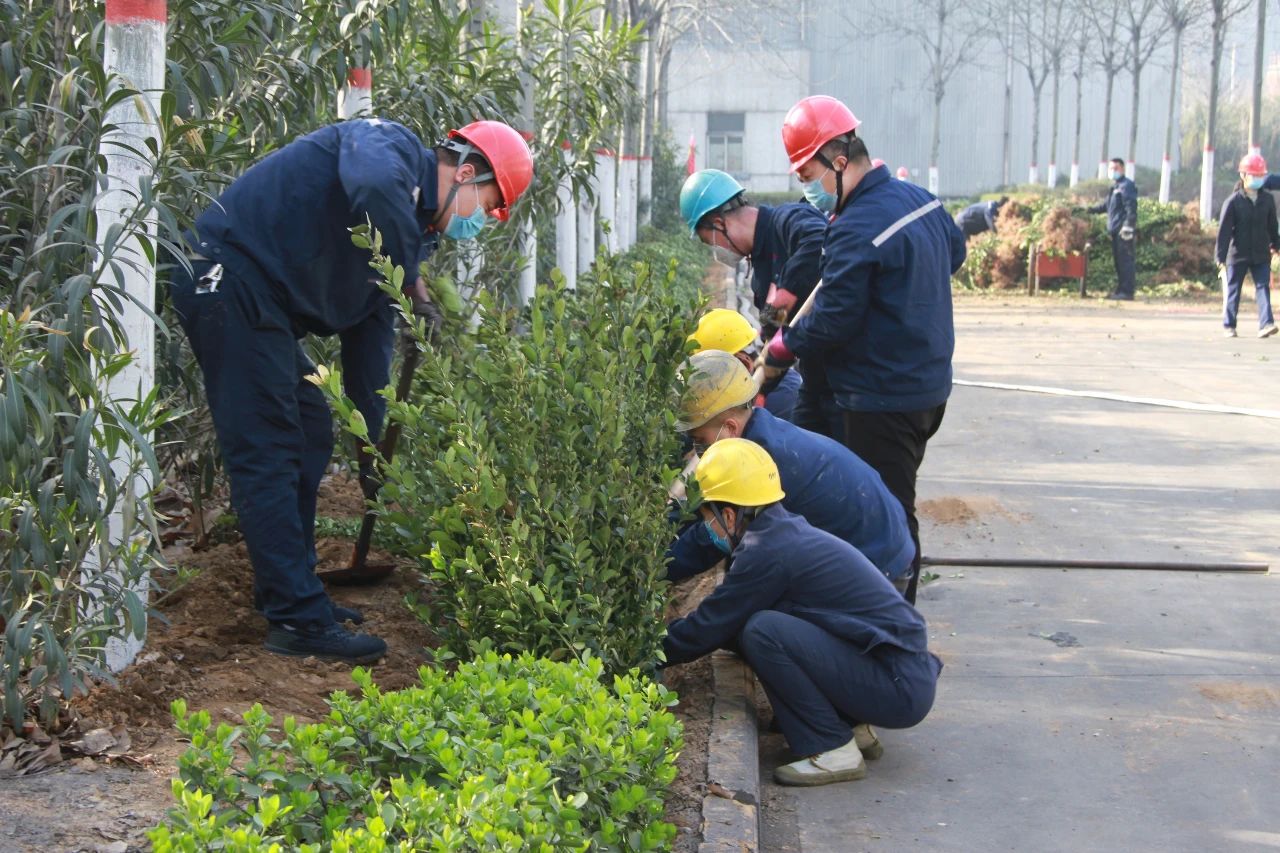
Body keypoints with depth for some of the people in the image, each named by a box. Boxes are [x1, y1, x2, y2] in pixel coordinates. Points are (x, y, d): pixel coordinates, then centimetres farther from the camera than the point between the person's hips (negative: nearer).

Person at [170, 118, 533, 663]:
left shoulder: (411, 225, 17)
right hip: (228, 279, -11)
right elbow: (373, 189, -36)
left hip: (260, 302, 11)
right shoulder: (388, 146, -9)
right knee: (267, 452, -9)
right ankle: (297, 621, -6)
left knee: (310, 437, 16)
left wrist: (374, 448, 20)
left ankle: (289, 595, 26)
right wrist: (414, 284, -22)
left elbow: (369, 332, 21)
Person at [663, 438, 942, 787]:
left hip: (901, 690, -10)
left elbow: (709, 630, -8)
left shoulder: (767, 554, -15)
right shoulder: (788, 531, 13)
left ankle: (834, 752, -10)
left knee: (763, 632, -20)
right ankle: (854, 727, 12)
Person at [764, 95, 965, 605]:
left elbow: (832, 322, -19)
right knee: (900, 506, 20)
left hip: (882, 400, -10)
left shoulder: (854, 231, -23)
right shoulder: (919, 198, 5)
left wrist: (781, 348, -3)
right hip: (930, 386, 10)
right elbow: (955, 251, 24)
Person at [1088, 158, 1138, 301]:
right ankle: (1120, 290, 18)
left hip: (1123, 230, -10)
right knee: (1118, 261, 12)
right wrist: (1090, 210, 32)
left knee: (1125, 260, -10)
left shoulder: (1127, 185, -8)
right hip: (1115, 230, 10)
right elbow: (1107, 205, 33)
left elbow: (1131, 208, -16)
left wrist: (1128, 226, -23)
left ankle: (1127, 291, -11)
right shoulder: (1115, 187, 21)